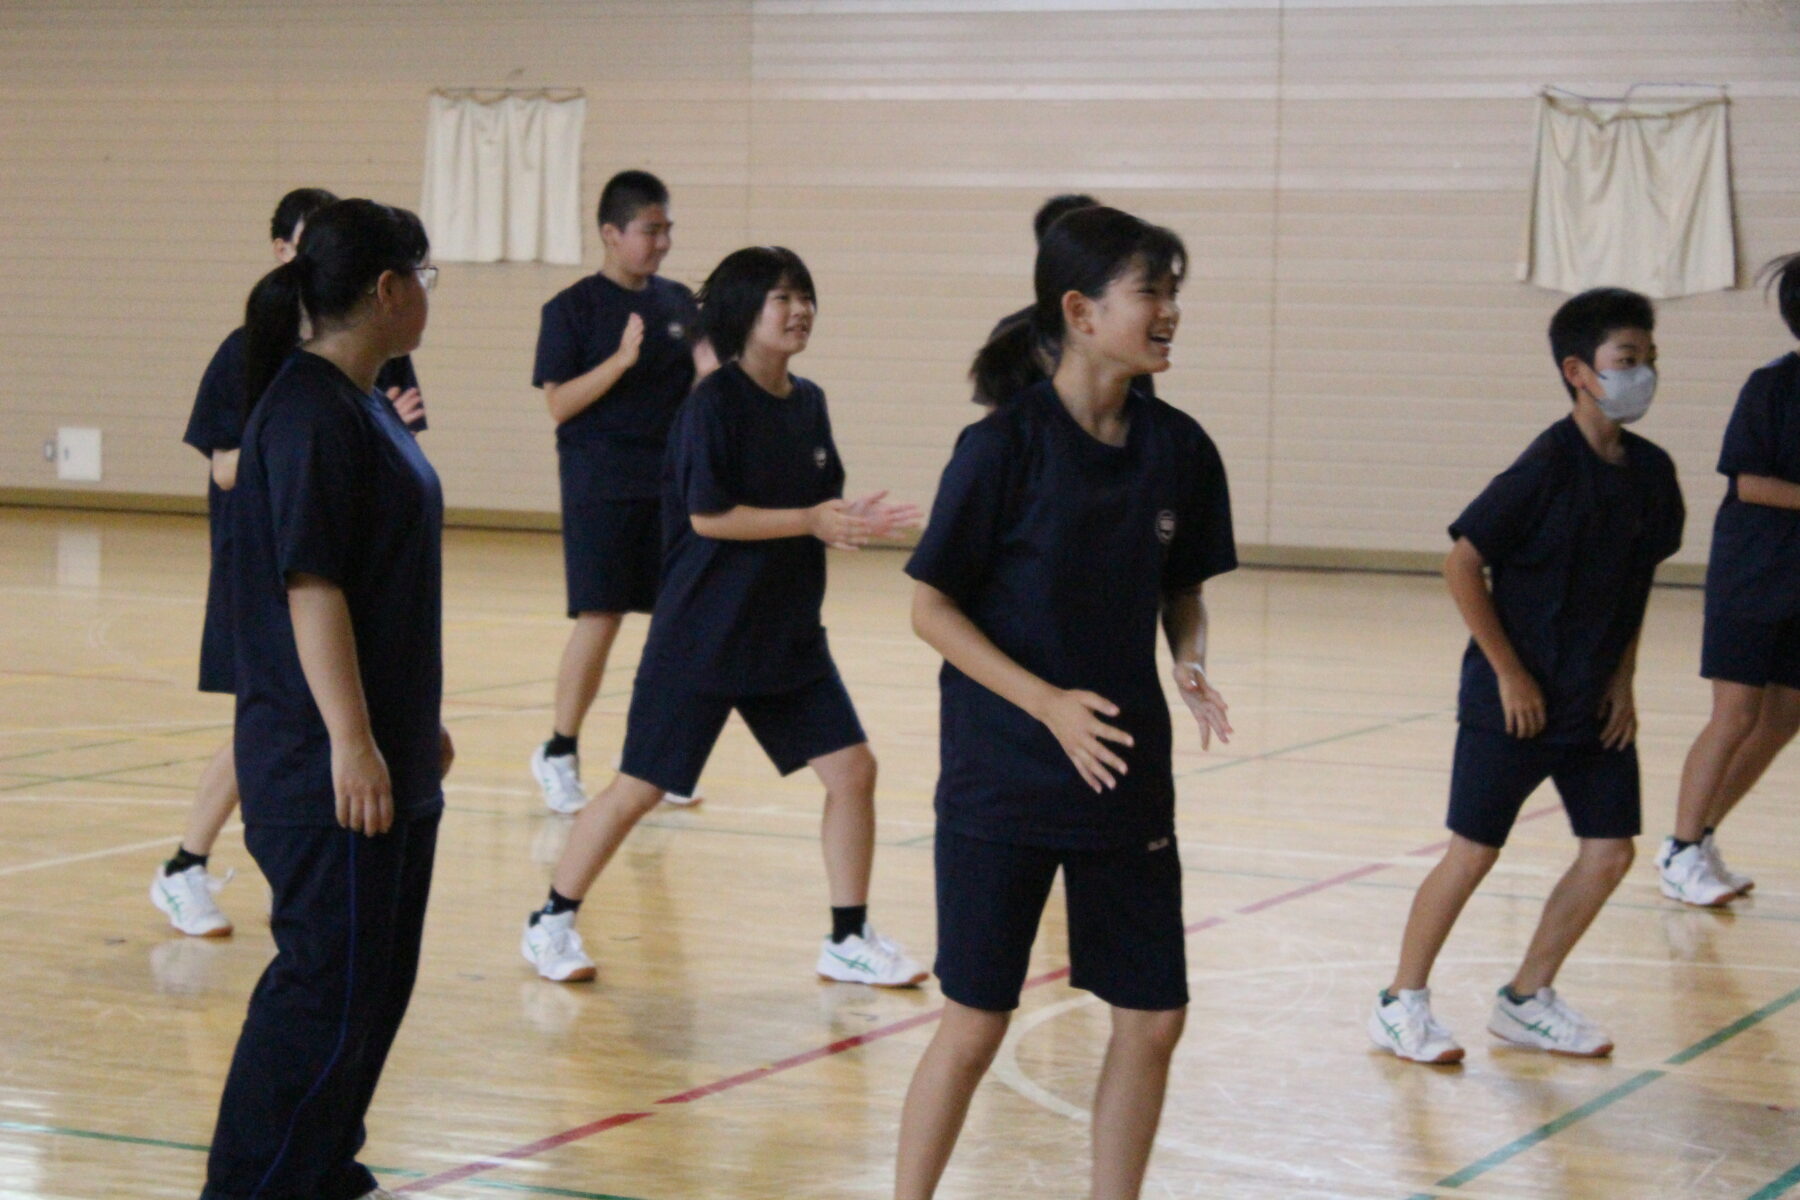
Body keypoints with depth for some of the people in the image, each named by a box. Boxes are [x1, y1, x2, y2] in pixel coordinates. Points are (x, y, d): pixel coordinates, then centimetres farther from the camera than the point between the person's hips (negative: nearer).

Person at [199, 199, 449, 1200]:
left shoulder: (364, 403, 14)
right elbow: (310, 585, -22)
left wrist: (417, 724, 26)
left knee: (381, 978, 16)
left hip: (390, 759, 10)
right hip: (328, 771, -10)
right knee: (328, 988, -7)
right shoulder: (309, 412, -16)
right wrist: (349, 740, -26)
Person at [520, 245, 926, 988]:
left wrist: (852, 523, -6)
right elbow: (709, 516, -17)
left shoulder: (808, 403, 7)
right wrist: (811, 520, -20)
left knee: (852, 769, 0)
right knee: (640, 788, -1)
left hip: (789, 635, 7)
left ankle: (849, 941, 13)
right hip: (701, 638, -7)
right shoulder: (716, 403, -13)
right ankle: (550, 923, 16)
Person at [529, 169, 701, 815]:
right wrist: (621, 360, -21)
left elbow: (699, 388, 17)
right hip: (600, 487, -5)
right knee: (599, 620, -8)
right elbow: (558, 403, -10)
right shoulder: (572, 308, -4)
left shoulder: (679, 303, 10)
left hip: (672, 483, 5)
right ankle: (558, 754, 6)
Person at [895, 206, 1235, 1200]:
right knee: (975, 1027, 1)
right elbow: (930, 607, -10)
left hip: (1127, 775, 5)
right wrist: (1050, 704, -18)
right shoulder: (1005, 444, -14)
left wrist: (1191, 667, -7)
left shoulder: (1179, 449, 1)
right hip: (1002, 778, -5)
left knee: (1152, 1021, 6)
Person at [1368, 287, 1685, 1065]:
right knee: (1474, 853, -2)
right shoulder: (1549, 467, -18)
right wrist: (1510, 673, -14)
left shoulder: (1651, 472, 2)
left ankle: (1527, 1000, 20)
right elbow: (1462, 562, -16)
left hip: (1595, 704, 7)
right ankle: (1402, 1002, 14)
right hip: (1513, 701, -7)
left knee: (1609, 852, 4)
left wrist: (1622, 680, 7)